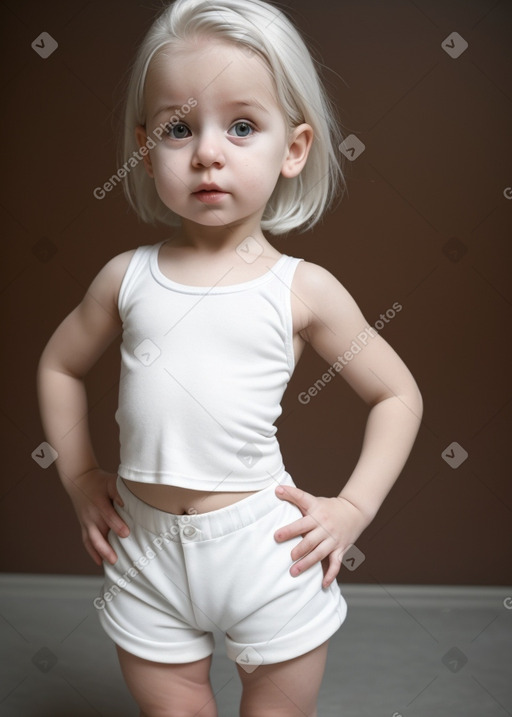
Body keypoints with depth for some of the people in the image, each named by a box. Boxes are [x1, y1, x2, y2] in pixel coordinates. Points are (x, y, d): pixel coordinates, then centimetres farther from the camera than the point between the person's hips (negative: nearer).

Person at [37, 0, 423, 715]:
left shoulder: (304, 289, -7)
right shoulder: (127, 277, -2)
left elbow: (398, 394, 2)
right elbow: (60, 366, 14)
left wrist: (352, 508, -6)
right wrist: (80, 479, 8)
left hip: (267, 550, -1)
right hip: (145, 554, 2)